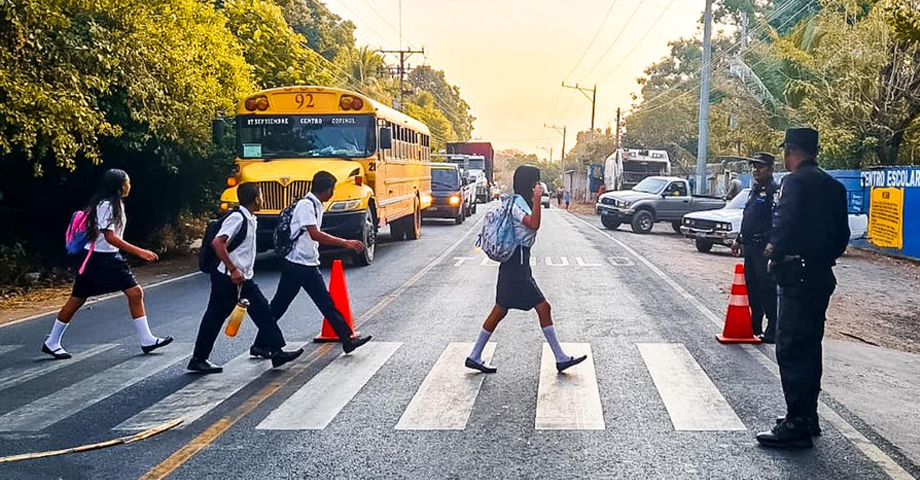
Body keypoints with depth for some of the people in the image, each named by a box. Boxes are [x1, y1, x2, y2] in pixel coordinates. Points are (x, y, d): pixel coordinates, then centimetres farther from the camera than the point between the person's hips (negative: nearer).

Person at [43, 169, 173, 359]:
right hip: (97, 259, -9)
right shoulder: (105, 205, -17)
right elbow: (109, 236, -24)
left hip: (112, 258, 9)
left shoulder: (116, 204, 11)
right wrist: (138, 251, -27)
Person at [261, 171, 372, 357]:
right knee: (278, 306, 2)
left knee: (326, 302, 5)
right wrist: (345, 243, -27)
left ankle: (347, 339, 5)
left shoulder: (316, 206, 12)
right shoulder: (306, 205, -16)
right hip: (295, 264, -8)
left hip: (310, 265, 9)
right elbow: (315, 234, -26)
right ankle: (259, 345, 14)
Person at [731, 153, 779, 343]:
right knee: (752, 288, 14)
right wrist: (739, 240, 24)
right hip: (750, 247, 10)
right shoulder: (754, 190, 19)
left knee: (767, 288, -6)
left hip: (765, 248, -10)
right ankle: (755, 327, 24)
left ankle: (772, 331, 0)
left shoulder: (774, 191, -11)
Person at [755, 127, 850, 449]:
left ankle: (797, 425, -3)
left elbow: (784, 227, -21)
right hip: (822, 275, 9)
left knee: (791, 349, -6)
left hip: (797, 276, -9)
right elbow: (842, 235, 15)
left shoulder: (796, 181, -12)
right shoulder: (833, 185, 14)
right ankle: (807, 416, 25)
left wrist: (773, 251, -4)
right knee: (809, 346, 16)